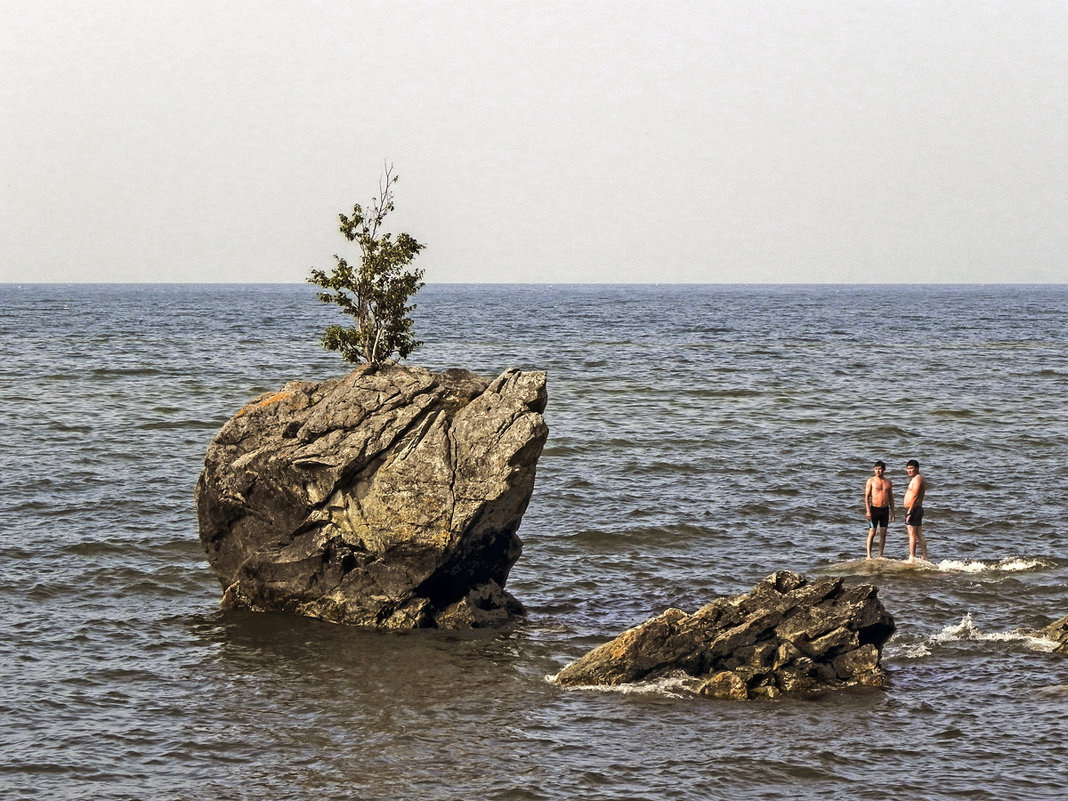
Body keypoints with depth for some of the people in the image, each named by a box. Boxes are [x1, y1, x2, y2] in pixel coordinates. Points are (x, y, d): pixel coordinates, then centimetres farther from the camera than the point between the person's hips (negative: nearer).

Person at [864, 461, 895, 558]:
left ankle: (880, 555, 8)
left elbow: (891, 497, 16)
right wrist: (868, 511, -13)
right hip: (874, 509, -4)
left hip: (885, 509, 4)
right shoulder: (871, 481, -2)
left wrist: (892, 512, 11)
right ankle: (869, 555, -3)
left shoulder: (888, 482, 11)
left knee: (883, 533, 3)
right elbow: (867, 496, -4)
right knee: (872, 533, -6)